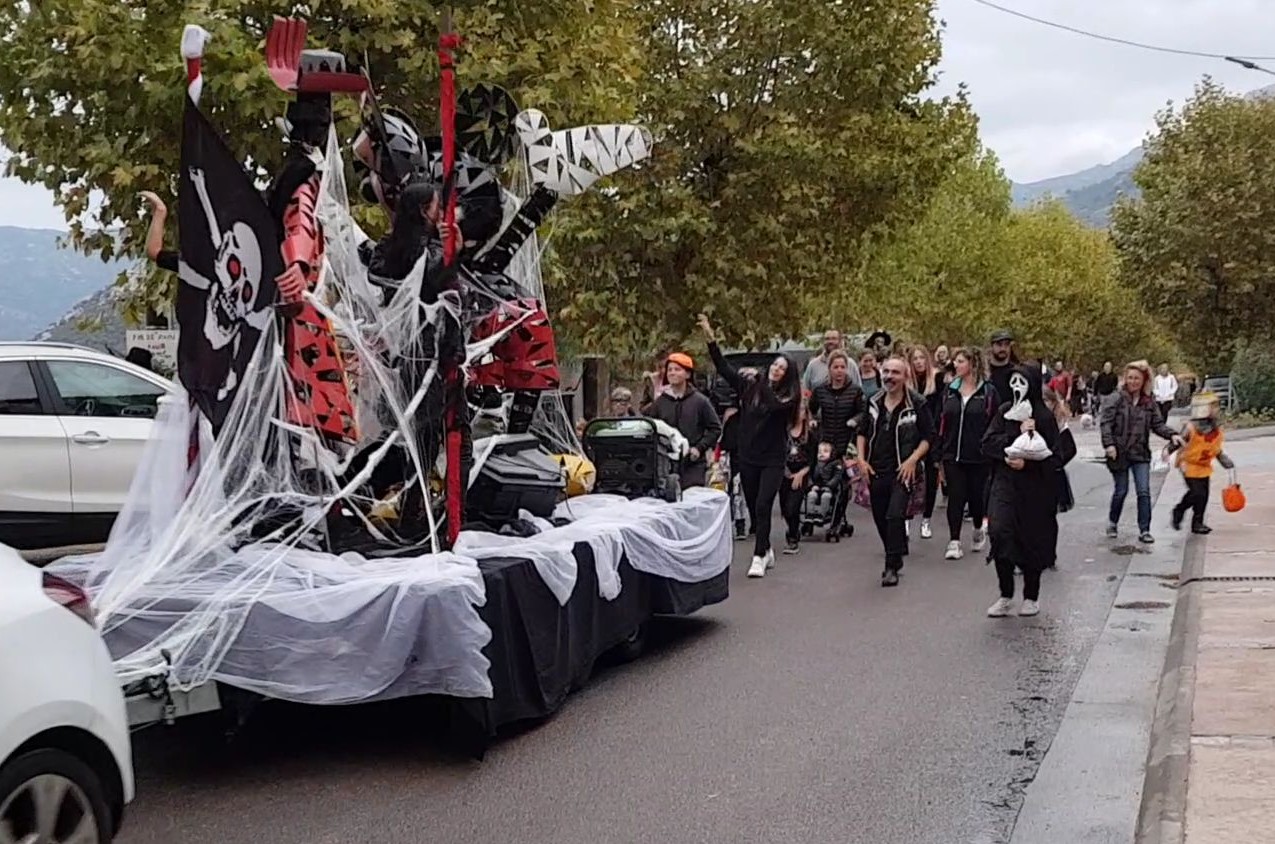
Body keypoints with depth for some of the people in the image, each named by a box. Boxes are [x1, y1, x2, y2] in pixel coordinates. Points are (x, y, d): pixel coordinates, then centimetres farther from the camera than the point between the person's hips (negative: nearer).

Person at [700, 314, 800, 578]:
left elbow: (773, 404, -25)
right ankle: (767, 551, 27)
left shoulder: (788, 397, -5)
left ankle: (758, 558, -12)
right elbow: (724, 368, 2)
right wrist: (711, 339, -6)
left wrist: (758, 379, -22)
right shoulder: (750, 387, 5)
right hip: (748, 457, 4)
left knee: (762, 507, -14)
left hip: (772, 460, -4)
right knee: (753, 509, 10)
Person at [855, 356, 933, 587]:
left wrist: (913, 459, -14)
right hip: (876, 471, 5)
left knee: (895, 516, -18)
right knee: (880, 519, 12)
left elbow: (928, 437, -2)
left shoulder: (916, 404, -6)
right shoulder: (874, 402, 7)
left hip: (902, 472, -5)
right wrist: (861, 459, 6)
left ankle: (892, 568, -12)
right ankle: (895, 557, 32)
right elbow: (862, 432, 18)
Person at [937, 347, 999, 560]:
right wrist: (938, 453, 6)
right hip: (953, 454, 2)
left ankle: (979, 530, 36)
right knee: (955, 496, -4)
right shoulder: (950, 390, 8)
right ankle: (954, 542, -3)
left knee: (976, 495, 9)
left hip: (978, 455, -2)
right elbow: (942, 422, 9)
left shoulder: (988, 391, -3)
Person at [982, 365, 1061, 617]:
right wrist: (1016, 435, -13)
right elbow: (988, 444, -1)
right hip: (1005, 483, 2)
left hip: (1035, 488, -2)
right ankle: (1006, 595, -2)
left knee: (1032, 541, 5)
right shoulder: (1004, 412, 6)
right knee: (999, 532, -15)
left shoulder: (1044, 417, -5)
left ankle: (1031, 597, 24)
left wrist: (1027, 463, -20)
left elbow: (1054, 457, -6)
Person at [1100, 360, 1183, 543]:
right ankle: (1112, 523, 31)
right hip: (1119, 453, -3)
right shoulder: (1115, 399, -6)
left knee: (1144, 492, -4)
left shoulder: (1149, 403, 7)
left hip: (1141, 453, 3)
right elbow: (1106, 423, -12)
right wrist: (1109, 444, -23)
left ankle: (1144, 531, 0)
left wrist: (1171, 435, -12)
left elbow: (1158, 424, 6)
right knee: (1121, 491, 8)